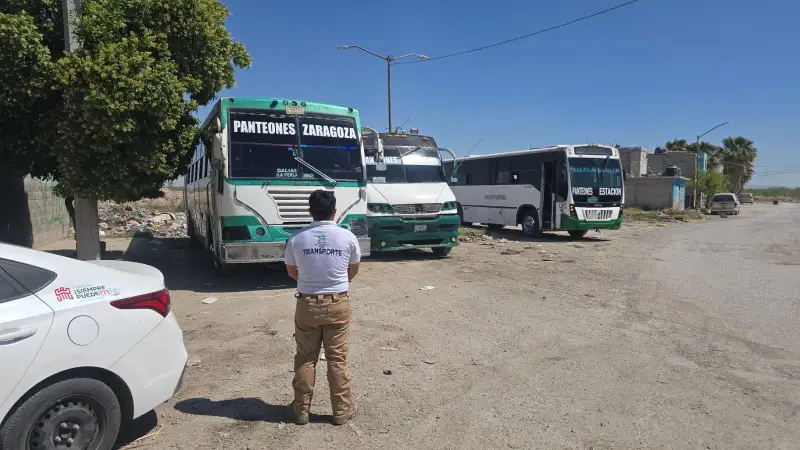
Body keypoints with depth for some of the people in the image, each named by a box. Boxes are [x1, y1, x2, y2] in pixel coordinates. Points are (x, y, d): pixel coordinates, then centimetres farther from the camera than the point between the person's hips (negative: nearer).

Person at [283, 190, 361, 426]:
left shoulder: (296, 239, -7)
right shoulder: (348, 237, -8)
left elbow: (292, 271, 8)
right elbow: (353, 271, 6)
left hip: (307, 304, 1)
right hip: (338, 304, 0)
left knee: (305, 358, 14)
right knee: (337, 358, 10)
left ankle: (301, 409, 26)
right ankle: (342, 409, 21)